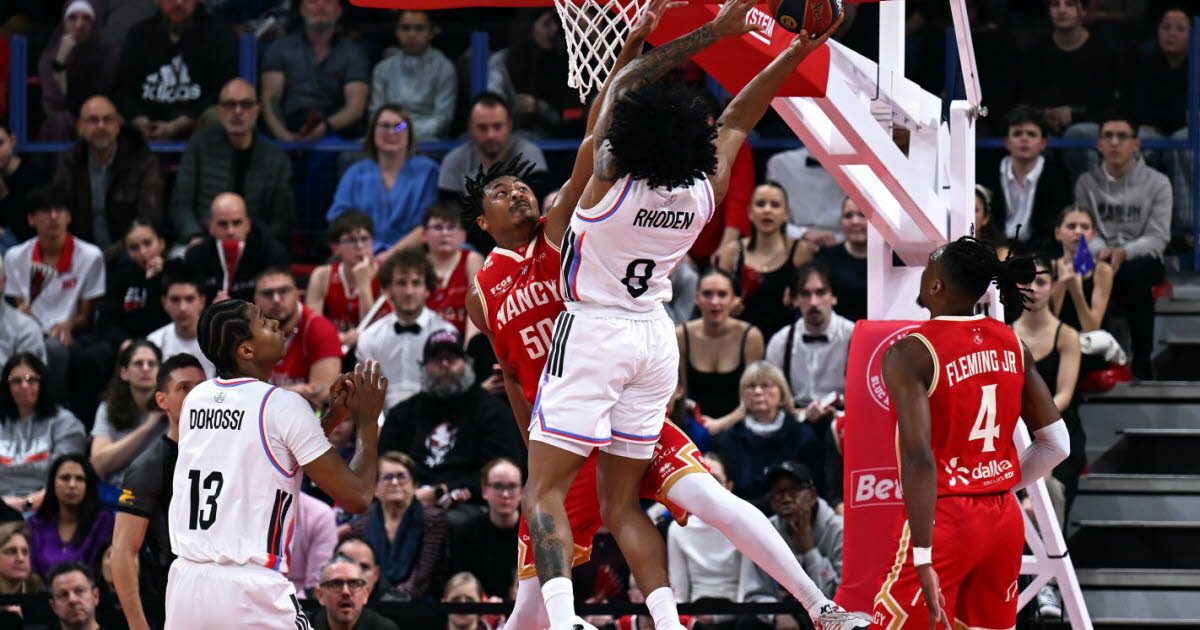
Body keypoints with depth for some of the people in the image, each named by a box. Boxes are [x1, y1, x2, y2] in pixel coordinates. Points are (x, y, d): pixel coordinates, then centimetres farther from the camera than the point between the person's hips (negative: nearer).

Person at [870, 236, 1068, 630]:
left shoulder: (911, 354, -14)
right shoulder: (1012, 345, 5)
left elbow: (919, 459, -23)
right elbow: (1057, 443, 8)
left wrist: (922, 560, -23)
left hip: (944, 520, -6)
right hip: (1005, 521, 6)